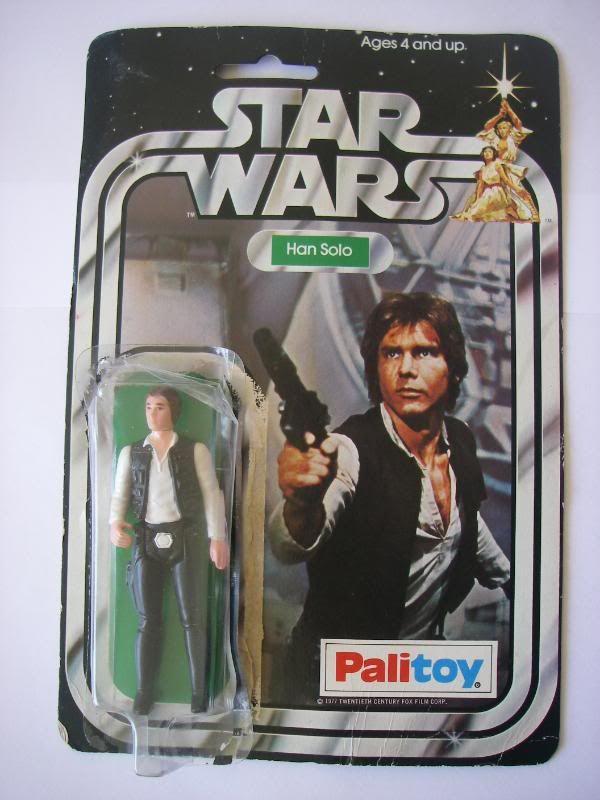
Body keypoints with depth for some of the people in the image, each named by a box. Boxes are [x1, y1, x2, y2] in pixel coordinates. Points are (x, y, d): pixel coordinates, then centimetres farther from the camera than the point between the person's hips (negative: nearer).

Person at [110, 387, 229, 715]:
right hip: (147, 540, 2)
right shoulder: (131, 453, 11)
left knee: (191, 618, 1)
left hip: (184, 538, -2)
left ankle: (198, 691, 12)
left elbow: (211, 494, -2)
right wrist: (115, 523, -14)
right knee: (147, 620, 4)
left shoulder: (195, 450, 4)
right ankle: (144, 693, 14)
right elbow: (120, 495, 8)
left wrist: (217, 538, -12)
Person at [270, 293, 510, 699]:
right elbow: (291, 548, -46)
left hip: (427, 647, 6)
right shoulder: (350, 449, -29)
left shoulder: (461, 438, -8)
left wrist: (508, 577, 27)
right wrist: (303, 504, -67)